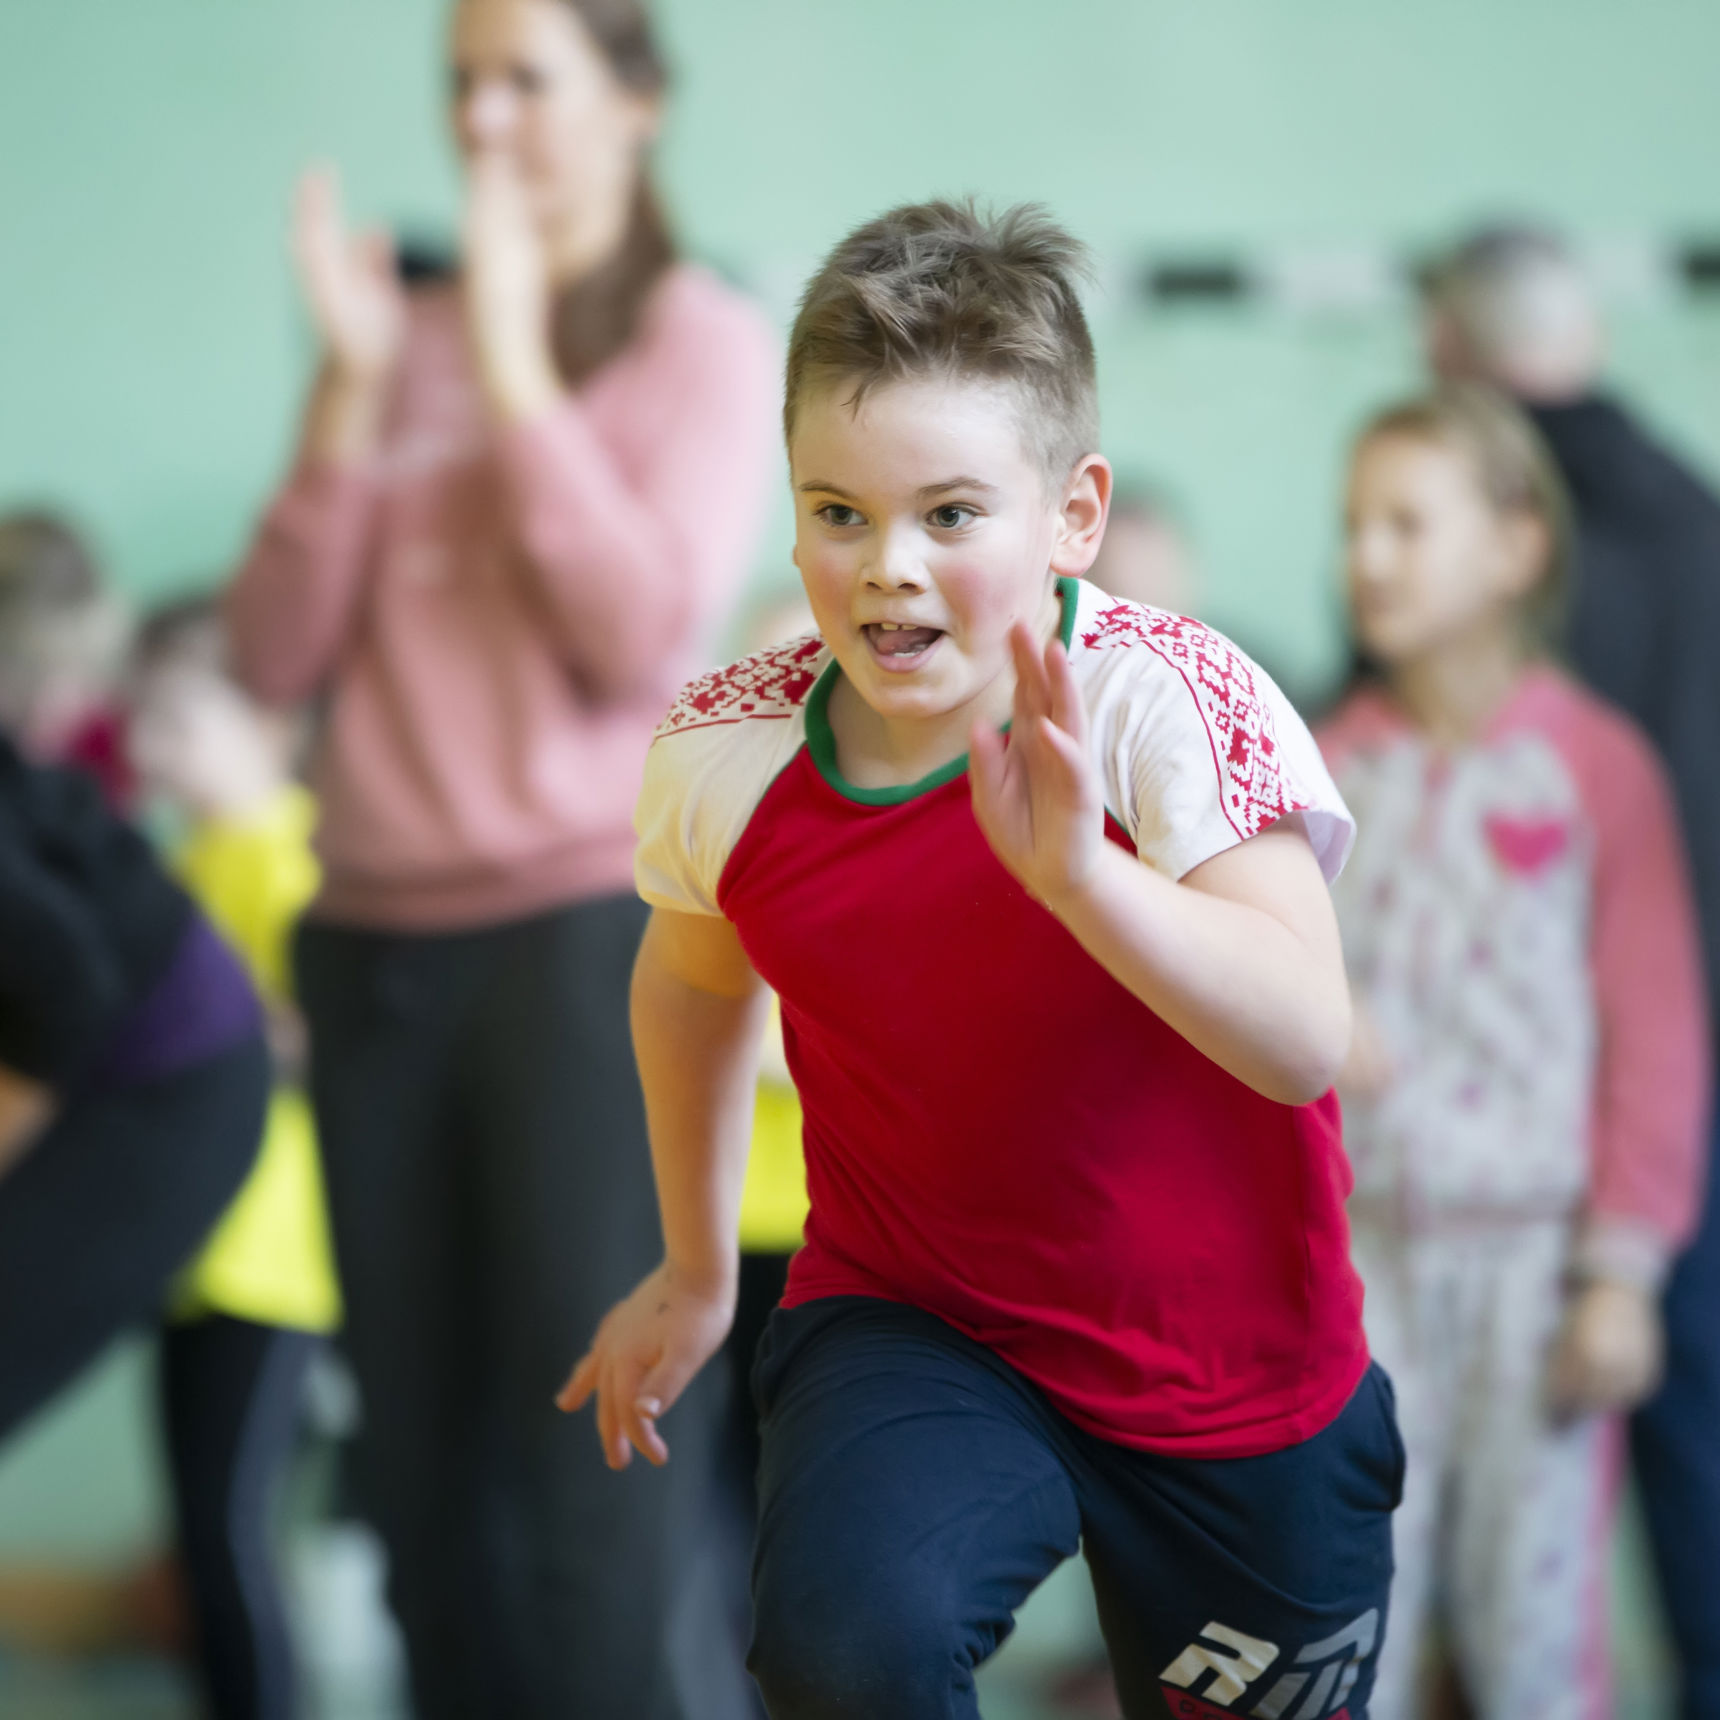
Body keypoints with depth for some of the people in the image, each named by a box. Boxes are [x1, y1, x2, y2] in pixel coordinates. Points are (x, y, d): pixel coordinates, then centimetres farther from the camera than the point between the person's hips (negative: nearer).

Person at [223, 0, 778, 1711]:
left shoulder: (704, 343, 0)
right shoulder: (405, 338, 10)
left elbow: (645, 639, -13)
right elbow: (277, 655, 4)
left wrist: (514, 366, -11)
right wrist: (357, 384, -5)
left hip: (594, 928, -4)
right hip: (376, 941, 5)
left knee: (596, 1502, -7)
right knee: (420, 1469, 7)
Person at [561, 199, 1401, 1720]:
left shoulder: (1163, 705, -23)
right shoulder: (724, 755, -12)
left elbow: (1309, 1042, -35)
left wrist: (1072, 864, -48)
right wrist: (696, 1270, 24)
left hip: (1232, 1377, -1)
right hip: (915, 1325, 1)